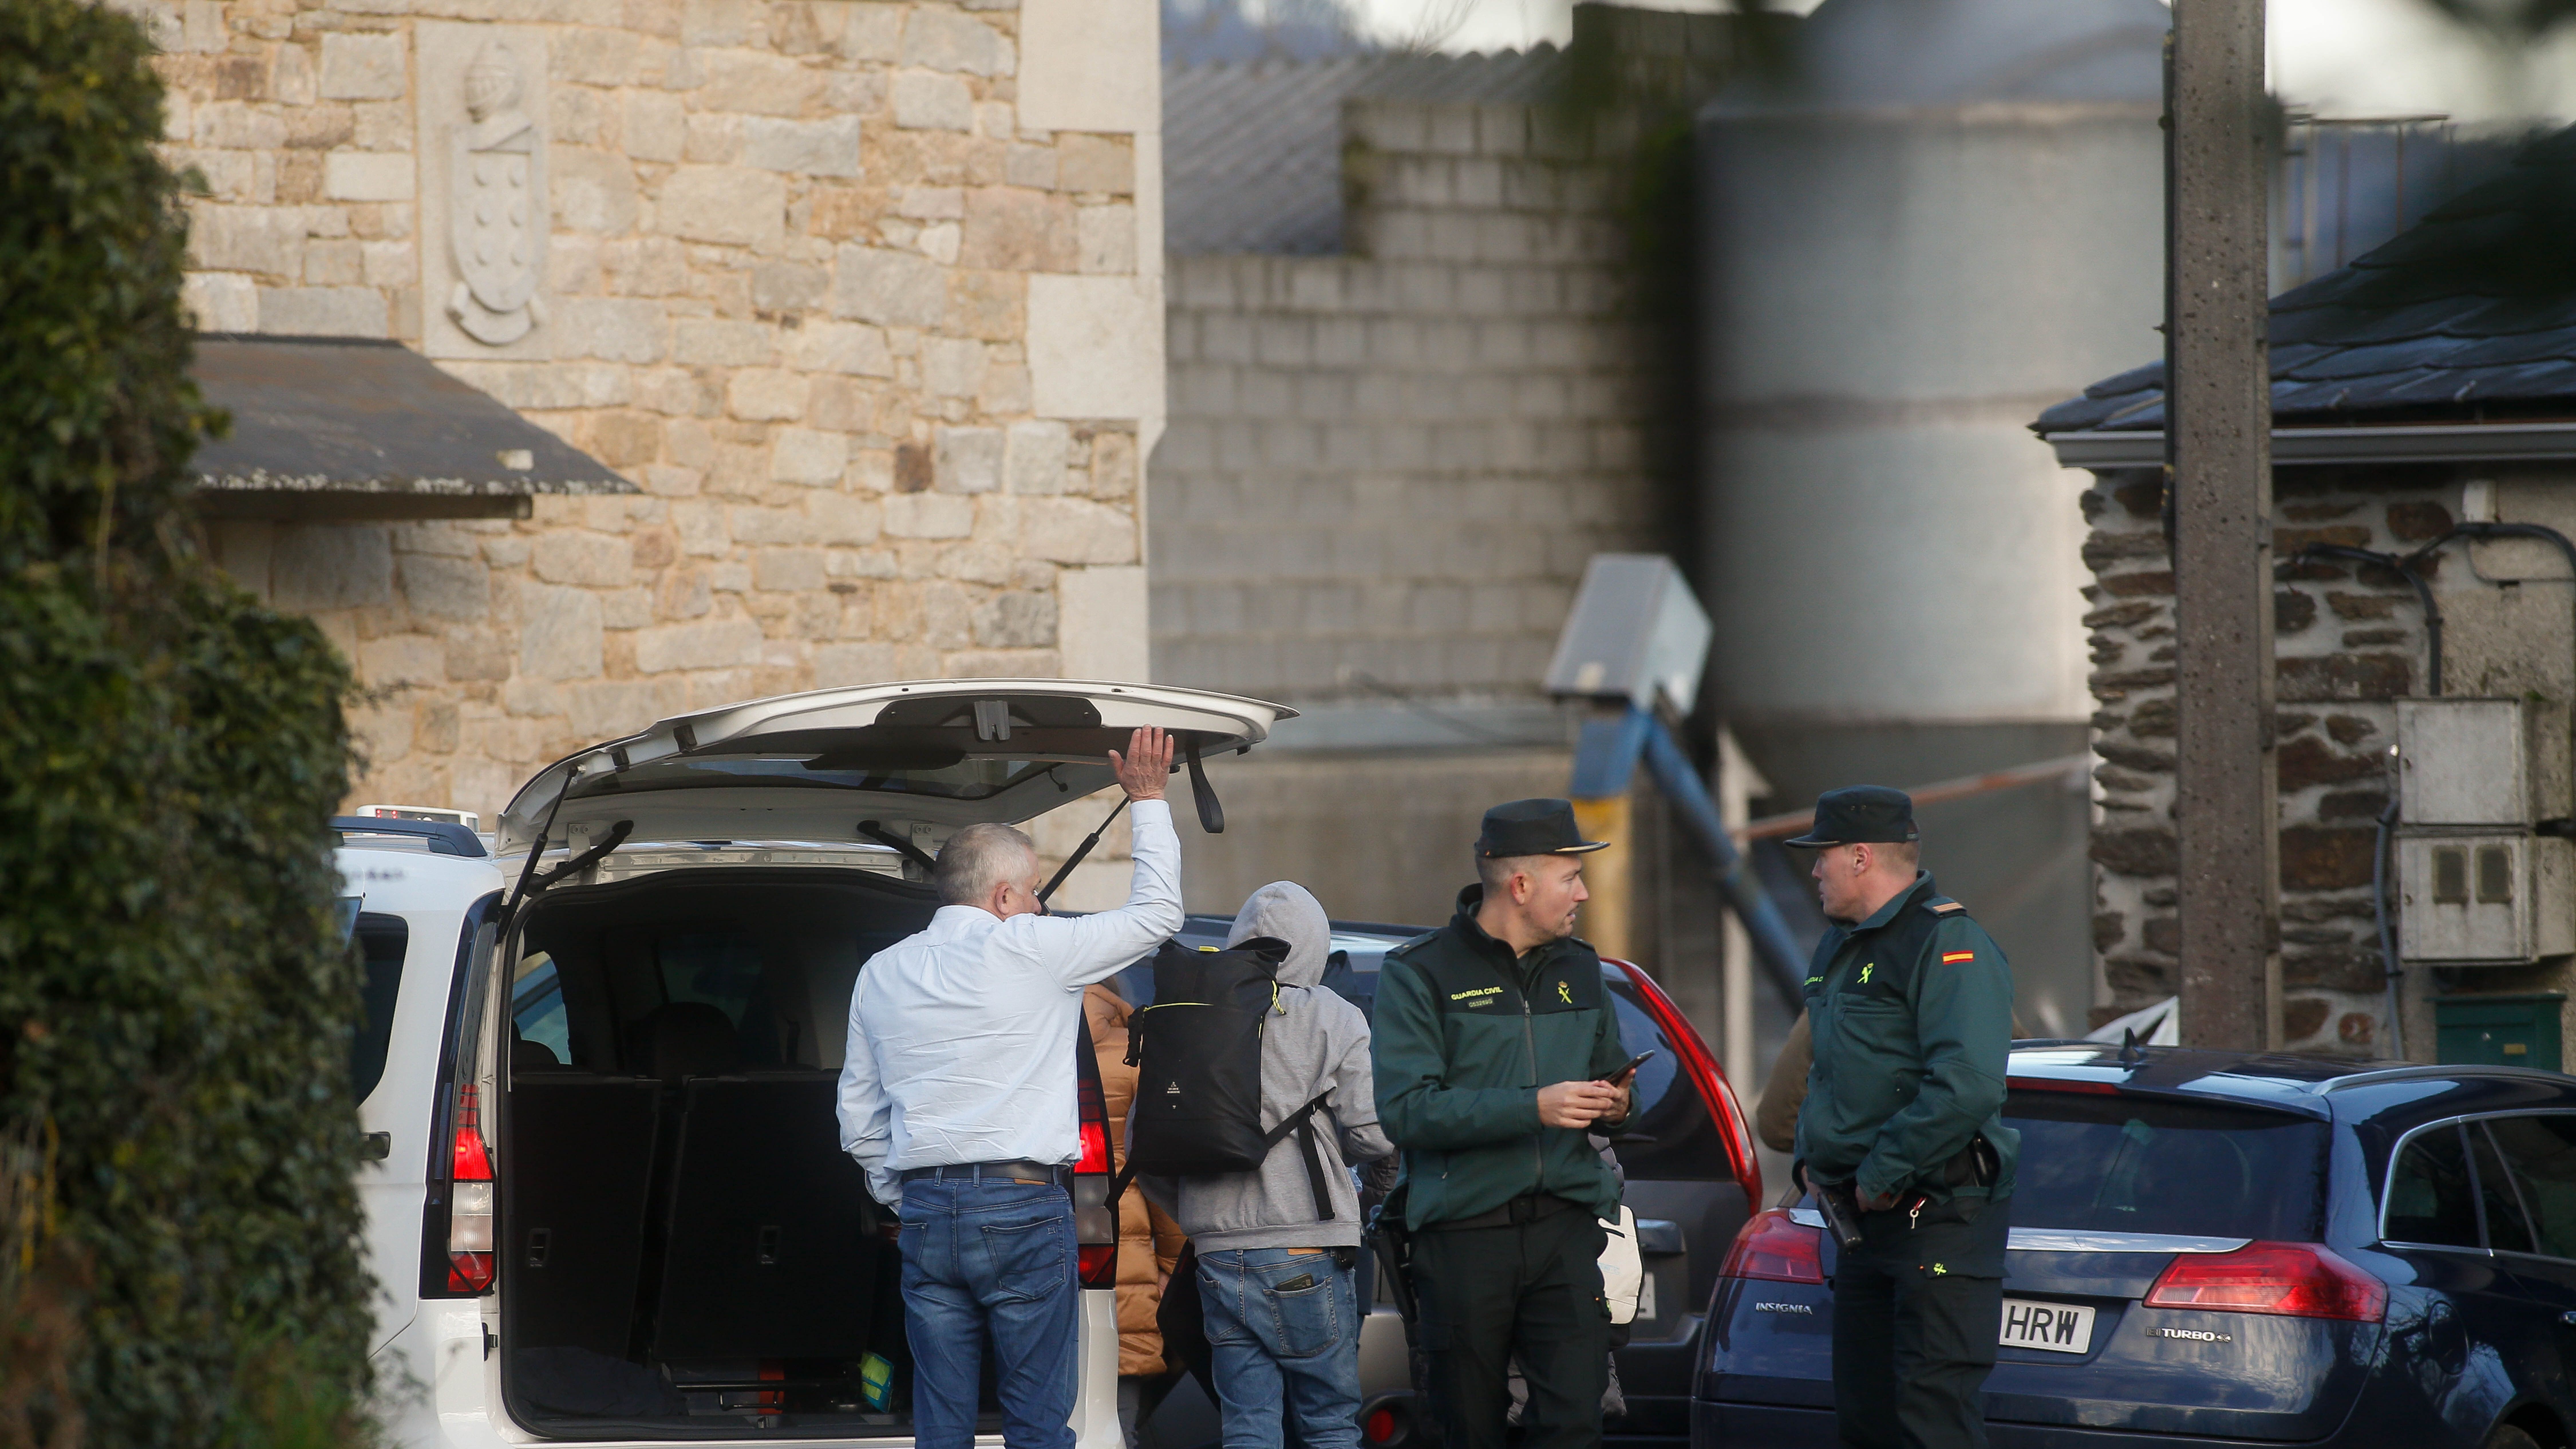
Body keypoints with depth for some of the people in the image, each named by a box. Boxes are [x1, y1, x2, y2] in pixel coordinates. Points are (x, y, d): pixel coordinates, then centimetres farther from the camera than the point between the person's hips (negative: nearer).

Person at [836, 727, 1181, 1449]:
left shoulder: (882, 975, 13)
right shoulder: (1029, 949, -5)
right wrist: (1147, 800, 15)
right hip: (1024, 1208, -5)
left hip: (926, 1210, 5)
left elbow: (860, 1120, 17)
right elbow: (1156, 913, 6)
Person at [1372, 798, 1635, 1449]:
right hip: (1463, 1235, -3)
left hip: (1565, 1229, 3)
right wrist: (1532, 1108, -21)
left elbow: (1606, 1073, 30)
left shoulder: (1579, 971, 17)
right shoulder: (1421, 973, -1)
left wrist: (1616, 1105, 4)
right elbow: (1406, 1109, -13)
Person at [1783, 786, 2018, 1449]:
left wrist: (1881, 1175, -20)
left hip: (1940, 1215, -10)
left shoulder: (1948, 944, -14)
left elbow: (1969, 1086, -26)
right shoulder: (1839, 947, 19)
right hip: (1865, 1219, 10)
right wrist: (1813, 1155, 16)